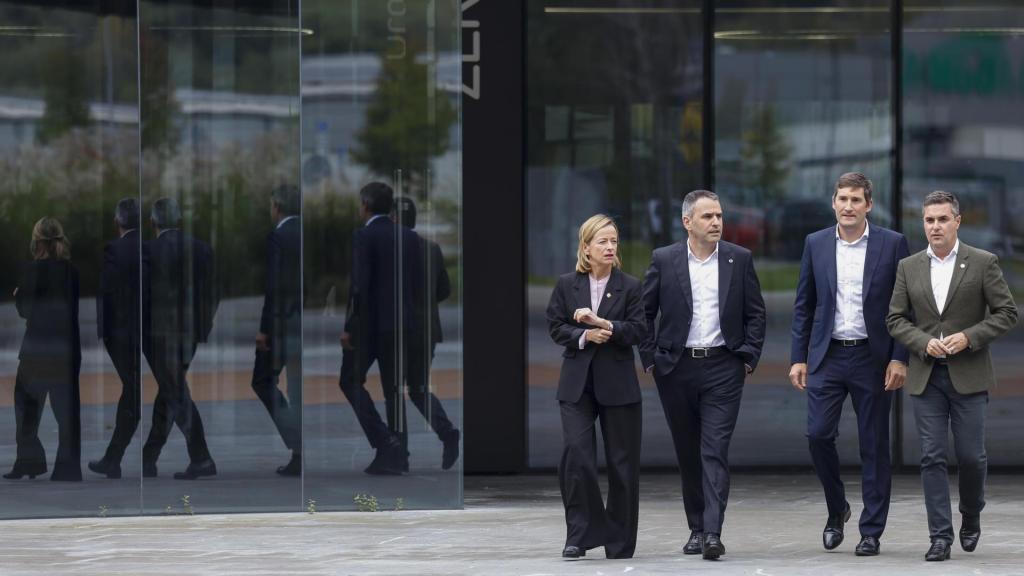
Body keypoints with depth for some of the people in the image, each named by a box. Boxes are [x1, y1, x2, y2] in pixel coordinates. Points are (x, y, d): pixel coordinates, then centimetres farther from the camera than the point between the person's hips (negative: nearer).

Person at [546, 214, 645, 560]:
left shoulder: (629, 286, 0)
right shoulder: (566, 285, 4)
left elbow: (639, 330, -7)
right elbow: (555, 327, 3)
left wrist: (603, 324, -20)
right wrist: (584, 336, -14)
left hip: (617, 384, 0)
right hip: (577, 382, 0)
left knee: (622, 461, 4)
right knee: (575, 454, -13)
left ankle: (620, 541, 16)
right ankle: (580, 534, -5)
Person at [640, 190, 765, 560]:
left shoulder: (740, 259, 3)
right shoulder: (664, 260, 1)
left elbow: (756, 313, 7)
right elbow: (644, 313, 7)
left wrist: (749, 357, -1)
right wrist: (650, 358, 1)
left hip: (723, 367, -1)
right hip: (676, 368, 1)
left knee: (715, 451, -10)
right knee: (688, 453, 8)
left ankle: (713, 533, -17)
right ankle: (697, 528, 19)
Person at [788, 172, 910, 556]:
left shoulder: (892, 245, -2)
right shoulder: (816, 244, 5)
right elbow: (803, 306, 9)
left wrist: (900, 358, -8)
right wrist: (798, 358, 3)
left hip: (872, 358, -2)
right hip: (827, 356, 2)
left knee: (874, 447, 2)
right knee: (818, 434, -7)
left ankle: (871, 532, 9)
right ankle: (836, 509, 17)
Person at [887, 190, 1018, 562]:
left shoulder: (983, 263, -1)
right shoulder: (909, 267, 7)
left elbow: (1007, 313, -2)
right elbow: (895, 319, 7)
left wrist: (969, 336, -14)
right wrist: (924, 342, -10)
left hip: (968, 375, -2)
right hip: (926, 376, 2)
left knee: (971, 455, 1)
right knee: (932, 457, -2)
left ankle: (971, 517, 28)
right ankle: (940, 537, 0)